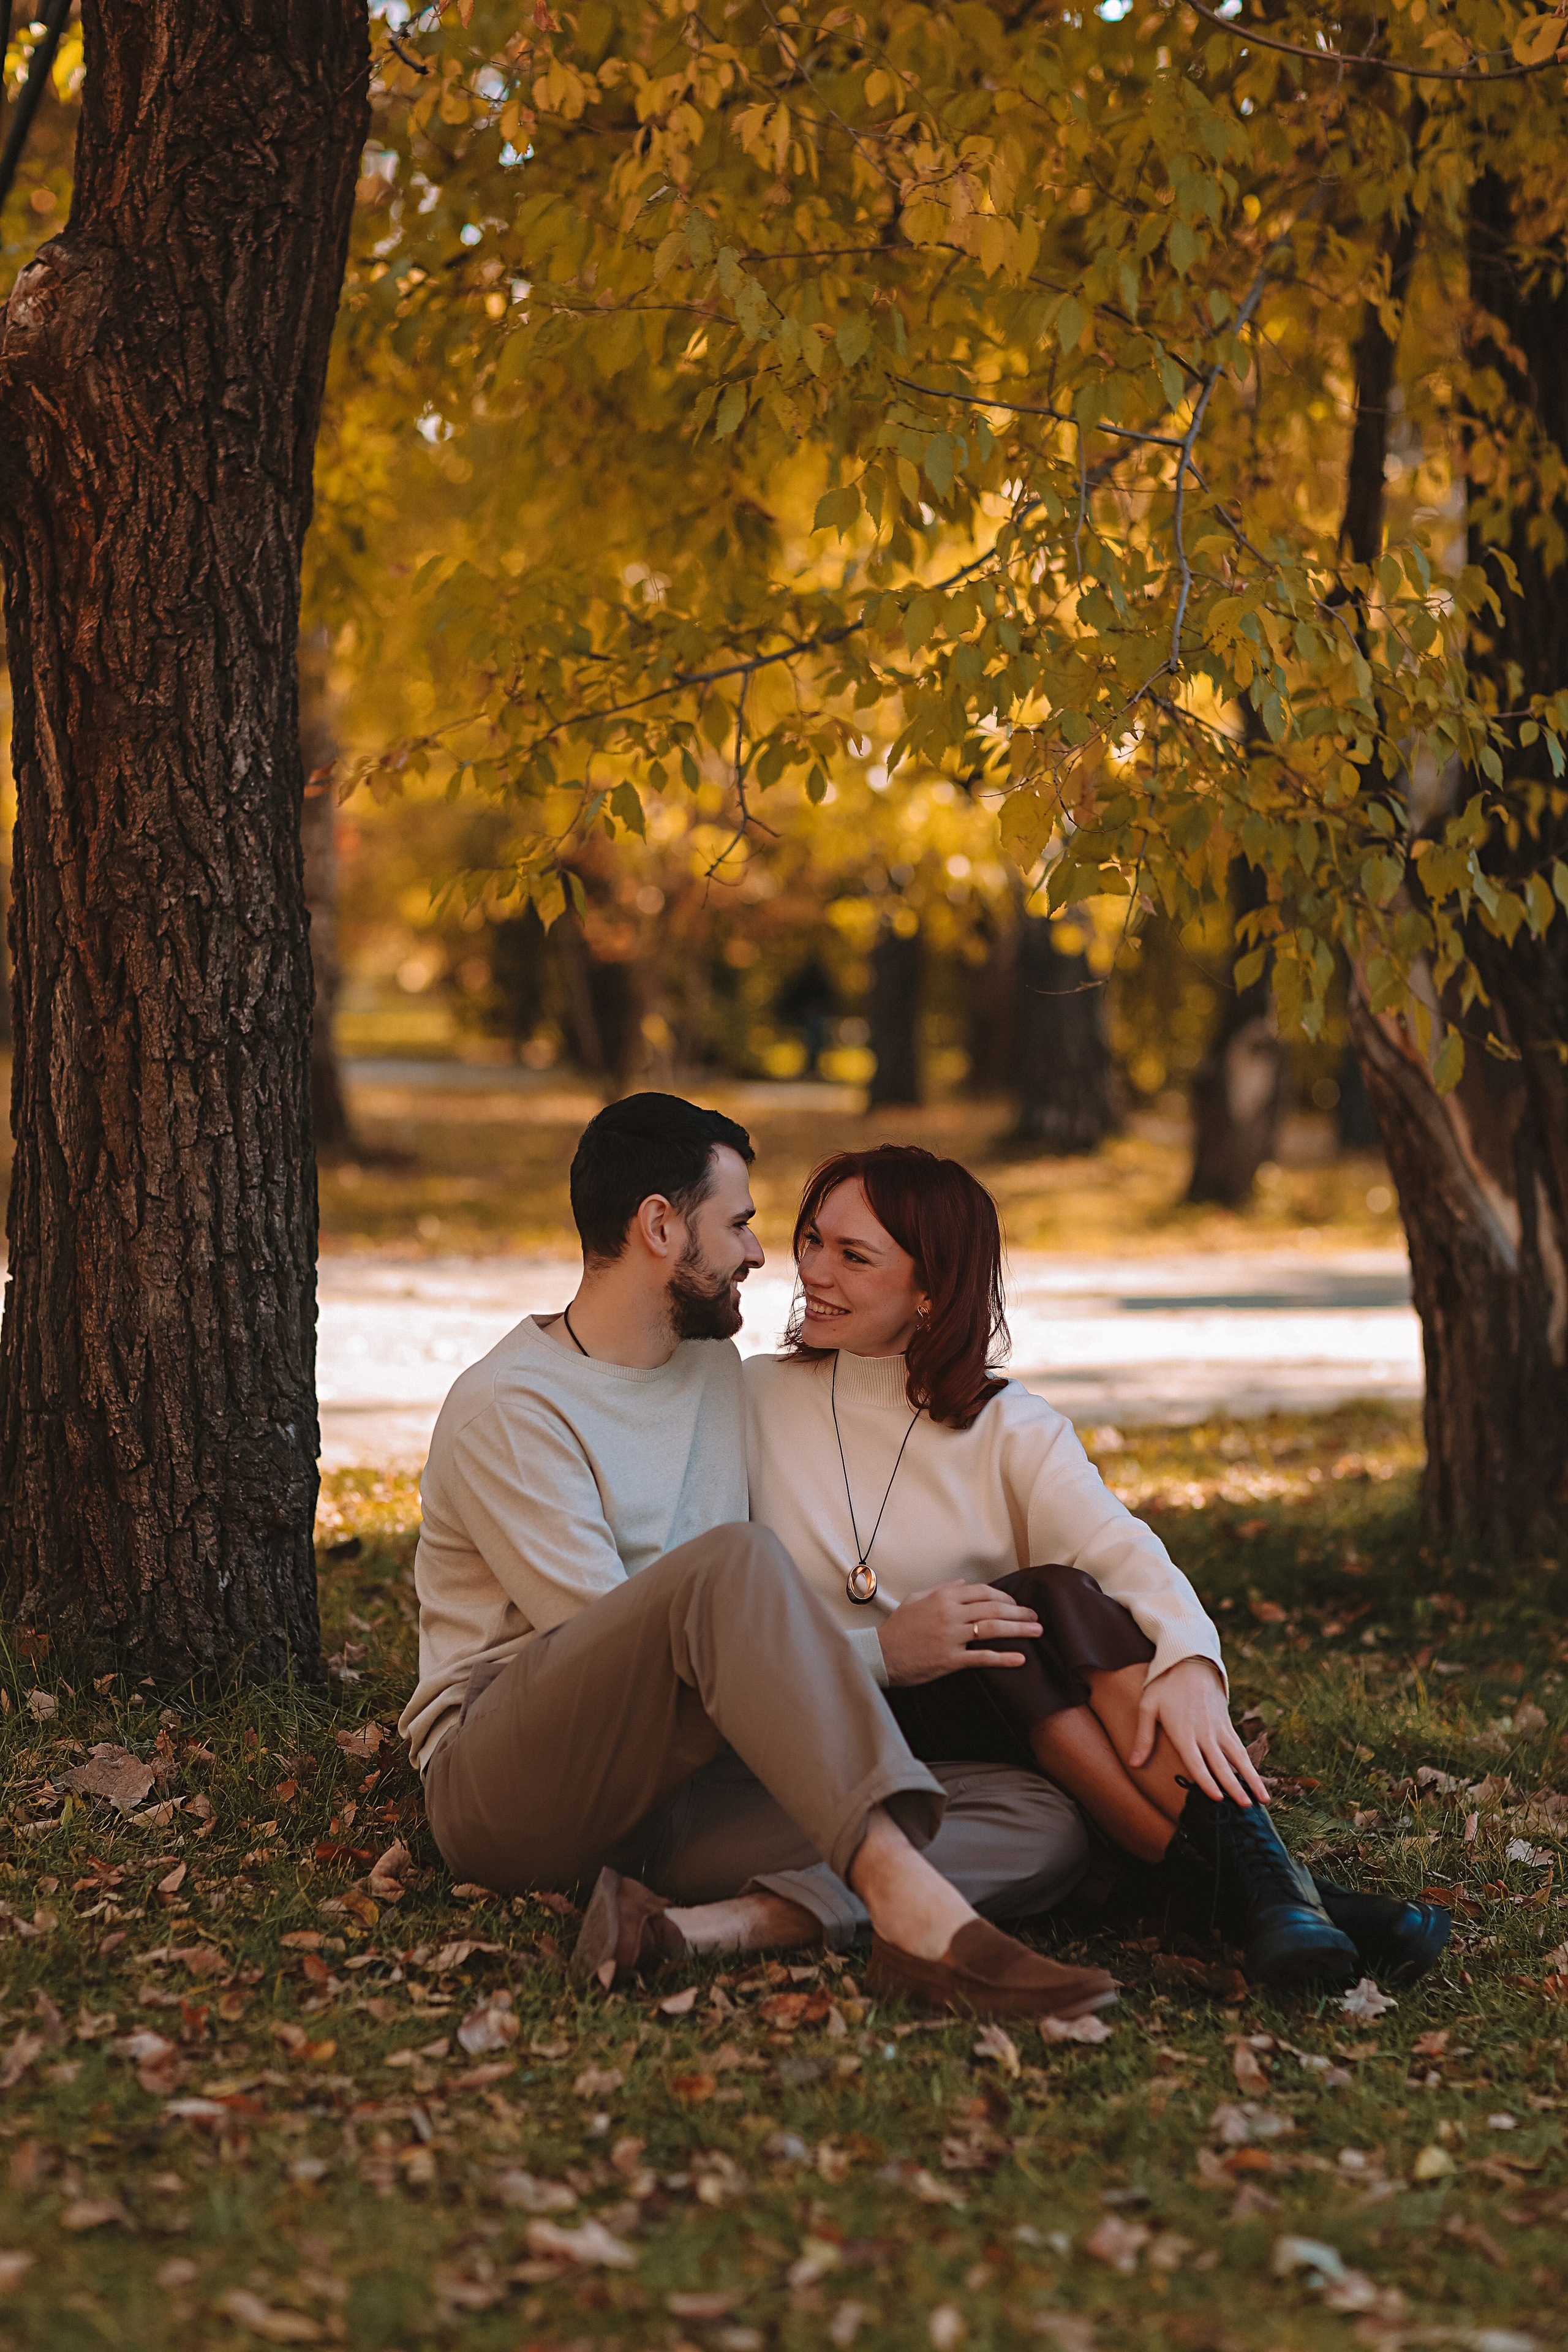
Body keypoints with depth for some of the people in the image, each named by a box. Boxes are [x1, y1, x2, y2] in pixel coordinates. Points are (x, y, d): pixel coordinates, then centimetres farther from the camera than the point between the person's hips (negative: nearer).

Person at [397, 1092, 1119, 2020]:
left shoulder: (717, 1369, 19)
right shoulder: (509, 1409, -7)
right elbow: (613, 1641, -14)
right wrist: (885, 1648, -11)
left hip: (670, 1787, 7)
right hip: (507, 1788, -7)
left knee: (1041, 1822, -14)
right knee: (731, 1564, -35)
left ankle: (692, 1928, -35)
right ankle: (912, 1907, -46)